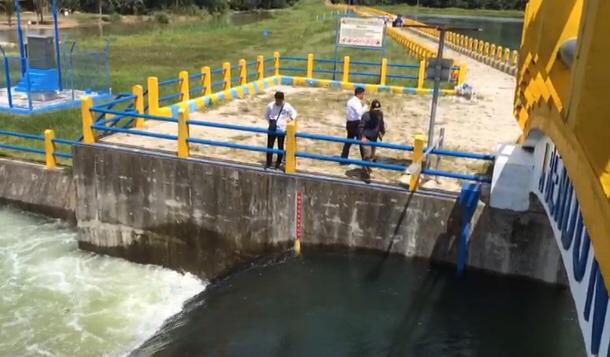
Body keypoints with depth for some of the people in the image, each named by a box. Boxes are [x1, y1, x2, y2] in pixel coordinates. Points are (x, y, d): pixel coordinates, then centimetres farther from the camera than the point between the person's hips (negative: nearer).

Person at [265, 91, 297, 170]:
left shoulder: (287, 106, -9)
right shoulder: (270, 106, -5)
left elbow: (294, 113, 5)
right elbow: (266, 115, 11)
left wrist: (291, 118, -11)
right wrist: (269, 121, -1)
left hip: (281, 130, -1)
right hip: (272, 129, 1)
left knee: (280, 147, 9)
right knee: (269, 146, 6)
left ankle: (278, 163, 24)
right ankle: (268, 163, 20)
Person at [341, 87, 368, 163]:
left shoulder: (350, 101, 13)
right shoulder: (356, 102, -17)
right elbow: (360, 113, -29)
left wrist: (347, 124, 23)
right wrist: (365, 105, -16)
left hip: (350, 123, 9)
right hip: (356, 124, -9)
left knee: (348, 141, 14)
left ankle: (343, 159, 16)